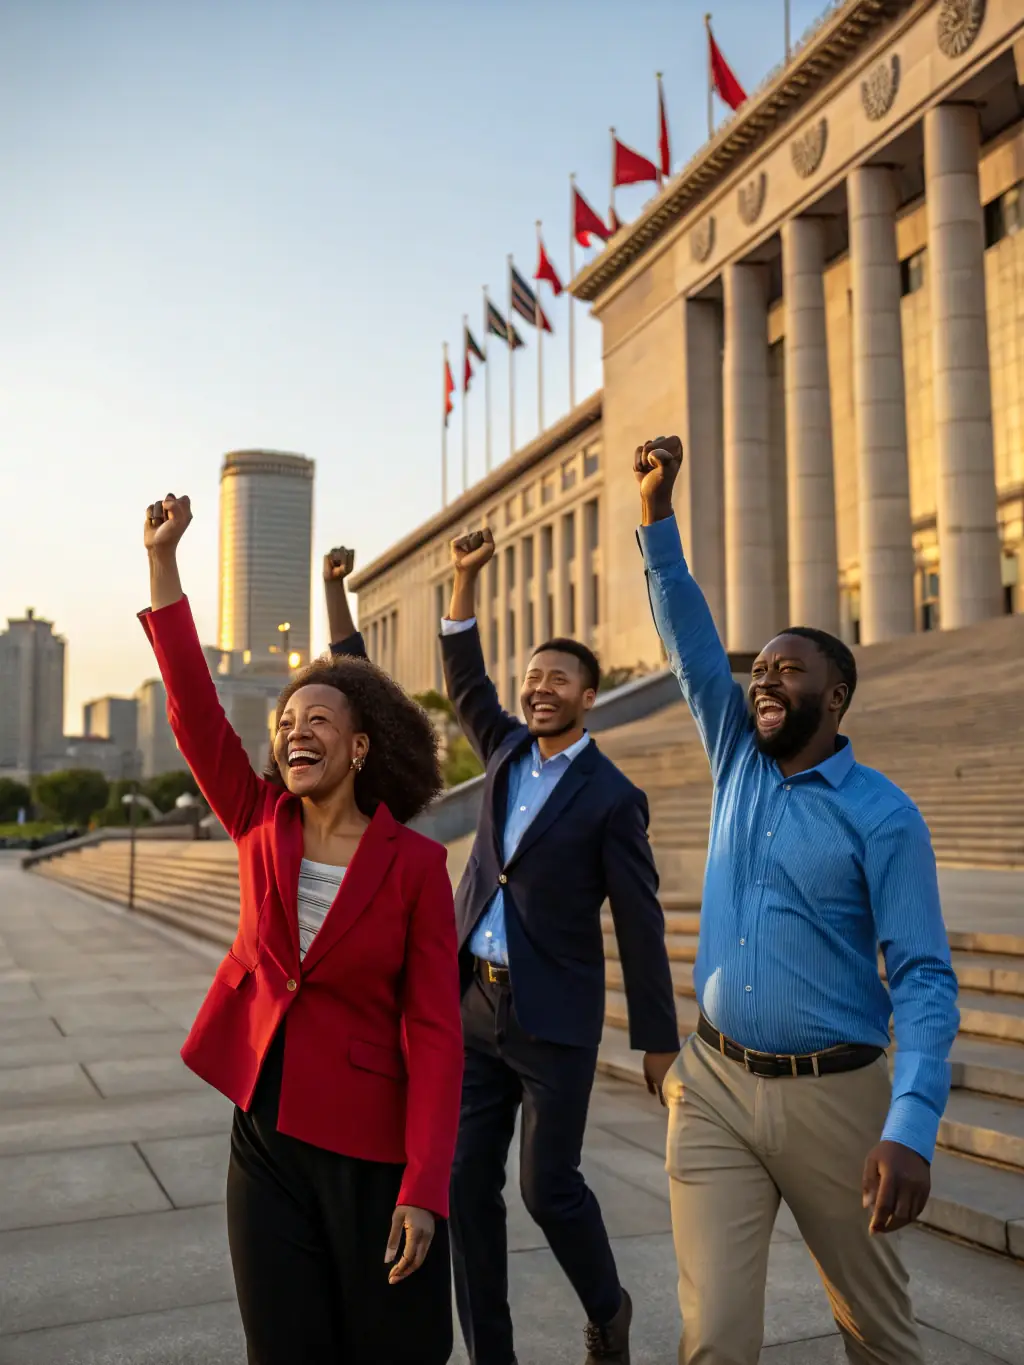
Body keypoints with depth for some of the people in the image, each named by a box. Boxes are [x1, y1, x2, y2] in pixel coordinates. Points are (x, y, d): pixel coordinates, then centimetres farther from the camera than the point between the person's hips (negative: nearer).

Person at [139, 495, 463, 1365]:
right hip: (266, 1135, 4)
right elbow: (193, 709, -8)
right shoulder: (262, 827, 0)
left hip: (372, 1146, -3)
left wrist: (423, 1190, -19)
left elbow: (435, 1031, -13)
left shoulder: (414, 864, -11)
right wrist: (163, 558, -12)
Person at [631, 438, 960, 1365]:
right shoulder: (738, 761, 6)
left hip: (833, 1096, -3)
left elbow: (925, 977, -14)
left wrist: (911, 1128, -26)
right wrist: (658, 516, -5)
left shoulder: (882, 816, -9)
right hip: (714, 1086, 3)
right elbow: (691, 644, 3)